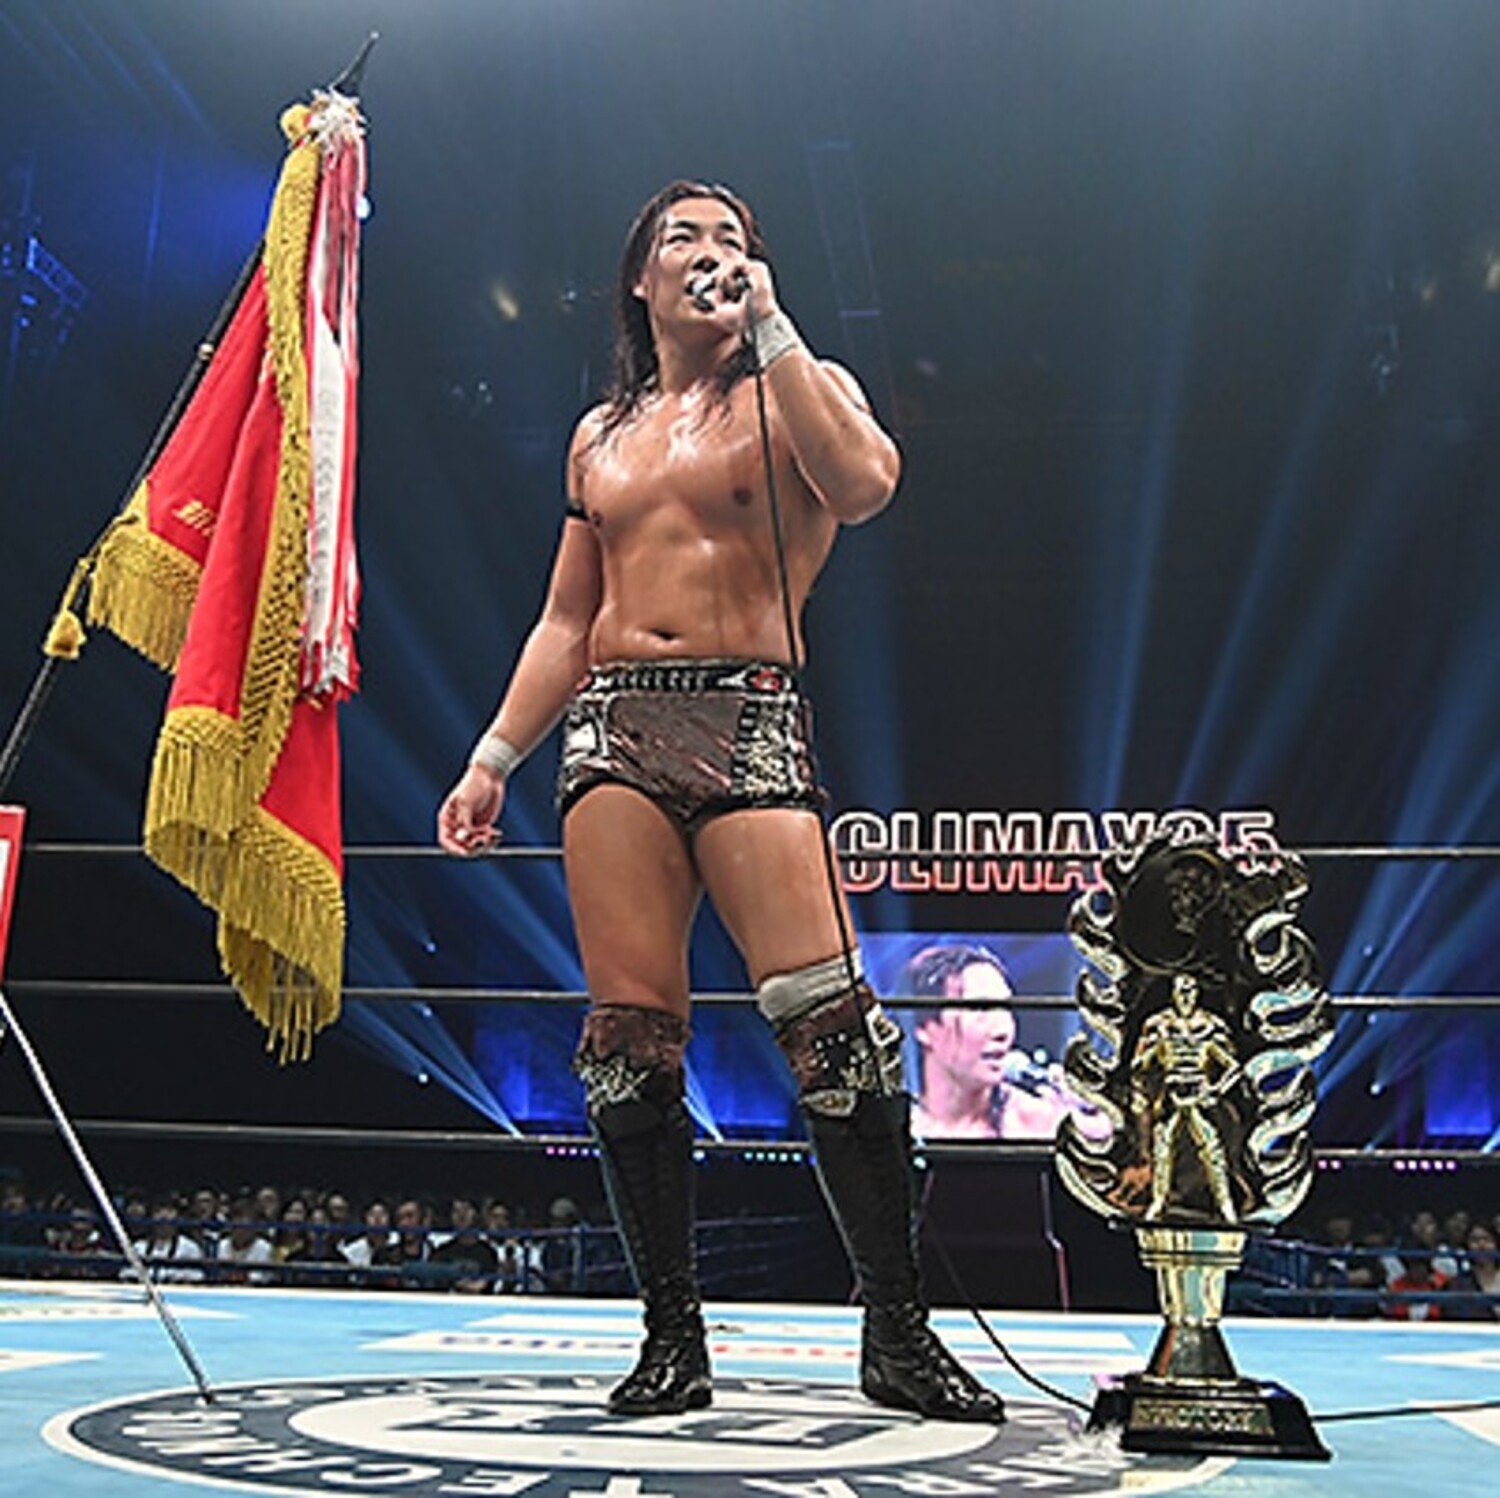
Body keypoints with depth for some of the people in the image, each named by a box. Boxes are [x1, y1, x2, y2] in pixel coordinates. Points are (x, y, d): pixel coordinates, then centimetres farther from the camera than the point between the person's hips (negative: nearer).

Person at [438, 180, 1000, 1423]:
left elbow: (864, 484, -13)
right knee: (630, 1034, -3)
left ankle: (898, 1333, -2)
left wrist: (769, 324, -6)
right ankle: (672, 1336, 8)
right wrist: (495, 756, 15)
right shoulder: (602, 435, 23)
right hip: (612, 732, 4)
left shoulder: (794, 391, 11)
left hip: (749, 727, -4)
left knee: (830, 1017, -15)